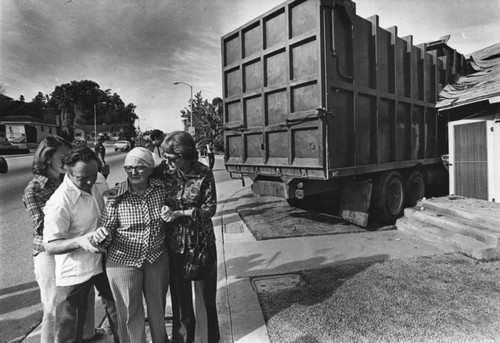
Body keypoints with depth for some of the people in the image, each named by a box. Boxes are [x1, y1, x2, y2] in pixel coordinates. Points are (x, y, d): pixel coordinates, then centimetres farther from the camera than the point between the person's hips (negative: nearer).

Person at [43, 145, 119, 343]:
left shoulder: (99, 181, -6)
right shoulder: (59, 203, -25)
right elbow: (50, 246, -19)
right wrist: (79, 241, -36)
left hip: (104, 261, 6)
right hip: (75, 273, -6)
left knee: (117, 308, 22)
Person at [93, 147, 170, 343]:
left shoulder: (161, 189, -7)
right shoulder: (116, 196, -13)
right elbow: (107, 233, -9)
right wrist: (101, 235, -27)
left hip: (157, 259, 3)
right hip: (123, 262, -2)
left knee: (158, 307, 21)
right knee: (130, 313, 12)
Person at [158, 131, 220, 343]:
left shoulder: (204, 174, -14)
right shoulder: (164, 170, -8)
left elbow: (210, 208, -12)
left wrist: (179, 213, -20)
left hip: (201, 240, -2)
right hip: (174, 240, 2)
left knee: (205, 290, 11)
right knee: (179, 291, 14)